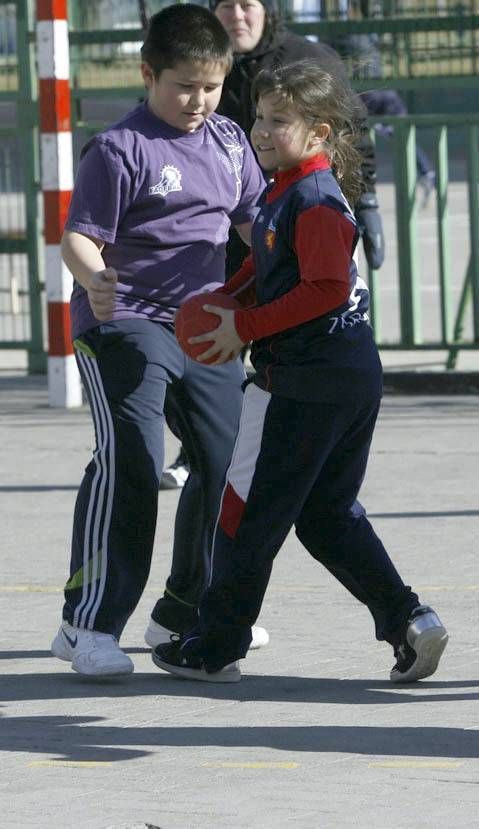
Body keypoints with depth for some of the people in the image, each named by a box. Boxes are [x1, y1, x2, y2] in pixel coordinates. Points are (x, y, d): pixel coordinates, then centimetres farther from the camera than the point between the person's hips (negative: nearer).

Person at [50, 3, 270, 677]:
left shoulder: (229, 142, 10)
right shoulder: (119, 150, -12)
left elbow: (254, 223, 21)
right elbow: (79, 237, -17)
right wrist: (93, 280, -38)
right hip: (124, 324, -7)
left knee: (230, 461, 9)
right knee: (130, 462, -18)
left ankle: (188, 609, 26)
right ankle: (89, 624, -17)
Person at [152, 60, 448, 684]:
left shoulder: (315, 202, -17)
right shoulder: (281, 192, 13)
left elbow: (326, 289, -24)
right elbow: (268, 268, 26)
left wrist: (246, 326, -18)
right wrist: (224, 302, 10)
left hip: (304, 384, -10)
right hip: (355, 375, 10)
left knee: (248, 509, 2)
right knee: (329, 515, 16)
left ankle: (215, 648, 11)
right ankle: (406, 620, 6)